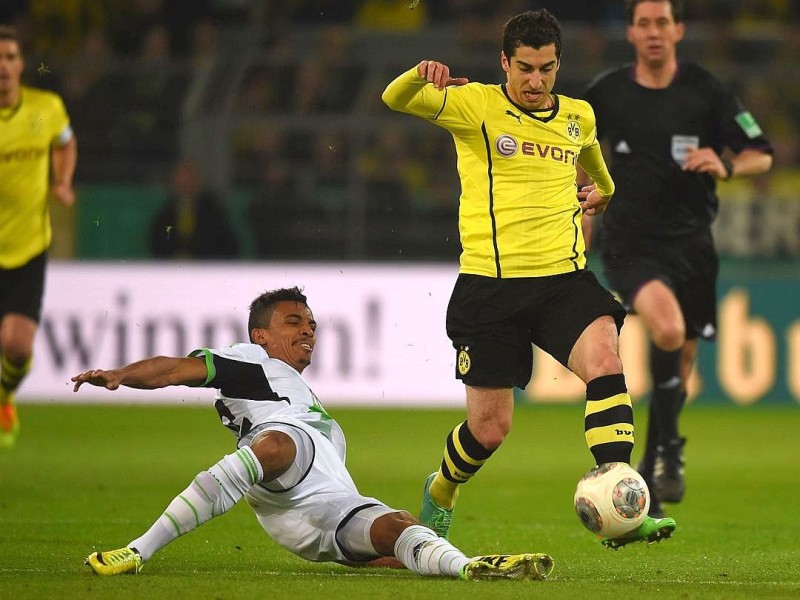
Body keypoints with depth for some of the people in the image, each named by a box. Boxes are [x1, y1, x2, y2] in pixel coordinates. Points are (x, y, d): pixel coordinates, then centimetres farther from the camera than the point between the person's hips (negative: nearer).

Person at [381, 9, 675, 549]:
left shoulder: (578, 116, 11)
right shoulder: (476, 105, -2)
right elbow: (396, 100, -18)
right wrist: (420, 76, -39)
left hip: (564, 276, 3)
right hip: (491, 282, -3)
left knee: (605, 359, -27)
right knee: (489, 428, 2)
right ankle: (440, 495, 36)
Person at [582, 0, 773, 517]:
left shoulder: (705, 91, -2)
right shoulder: (607, 93, 0)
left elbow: (761, 155, 0)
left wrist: (726, 166, -19)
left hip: (690, 241, 2)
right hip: (630, 241, -2)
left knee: (681, 359, 9)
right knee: (668, 328, -29)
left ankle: (651, 472, 30)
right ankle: (669, 446, -11)